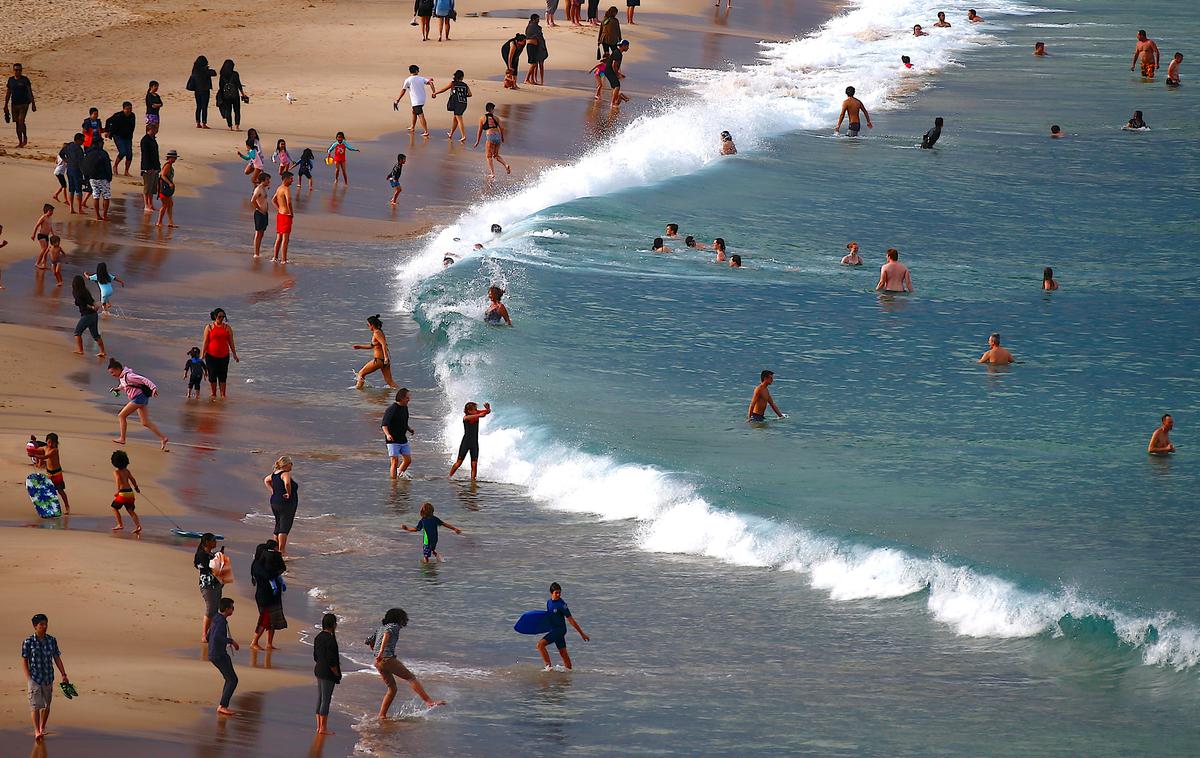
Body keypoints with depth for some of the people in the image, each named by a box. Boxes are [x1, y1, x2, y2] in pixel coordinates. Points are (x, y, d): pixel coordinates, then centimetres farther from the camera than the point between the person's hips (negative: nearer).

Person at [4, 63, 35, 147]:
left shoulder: (25, 80, -4)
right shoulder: (11, 80, 7)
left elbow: (30, 92, -2)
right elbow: (8, 93, 14)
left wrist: (33, 104, -6)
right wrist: (6, 105, 13)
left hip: (24, 103, -4)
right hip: (14, 104, 4)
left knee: (21, 121, -15)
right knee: (17, 123, 6)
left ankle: (25, 138, 6)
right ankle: (20, 142, 14)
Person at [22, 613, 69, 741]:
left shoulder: (52, 641, 3)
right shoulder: (28, 642, -7)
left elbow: (57, 659, 9)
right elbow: (24, 661, -4)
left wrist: (64, 675, 5)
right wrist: (28, 678, -11)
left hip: (48, 678, 4)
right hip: (34, 678, -4)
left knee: (46, 705, 12)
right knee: (36, 705, -12)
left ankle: (42, 728, 30)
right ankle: (37, 732, -14)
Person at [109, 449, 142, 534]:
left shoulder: (116, 471, -6)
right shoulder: (126, 471, 11)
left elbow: (118, 479, -25)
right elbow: (132, 480, 14)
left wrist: (118, 490, -30)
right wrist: (136, 488, 30)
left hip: (123, 493, -6)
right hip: (130, 492, 6)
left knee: (115, 508, 15)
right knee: (131, 510, 7)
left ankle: (120, 524, 13)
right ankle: (138, 526, -8)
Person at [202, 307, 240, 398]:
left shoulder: (227, 328, 6)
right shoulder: (209, 327, 1)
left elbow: (231, 342, 9)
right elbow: (205, 341, 0)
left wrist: (234, 355, 8)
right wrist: (203, 354, -4)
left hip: (224, 356, 1)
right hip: (211, 356, -1)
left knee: (223, 376, 1)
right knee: (212, 376, 4)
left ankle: (223, 395, 7)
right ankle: (213, 394, 16)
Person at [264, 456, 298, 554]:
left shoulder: (274, 474, 9)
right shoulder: (285, 474, -17)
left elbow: (266, 480, 28)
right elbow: (287, 483, -38)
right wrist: (289, 493, -21)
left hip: (274, 502, 9)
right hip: (286, 503, -9)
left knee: (278, 526, 18)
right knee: (284, 527, -5)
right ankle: (282, 550, -6)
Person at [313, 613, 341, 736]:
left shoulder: (318, 638, 7)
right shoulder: (330, 639, -20)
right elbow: (331, 660, -21)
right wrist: (337, 674, -10)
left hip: (318, 670, 9)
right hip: (328, 673, -9)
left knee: (320, 699, 14)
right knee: (326, 699, -2)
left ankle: (319, 726, 20)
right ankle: (323, 728, 2)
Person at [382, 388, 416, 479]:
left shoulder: (405, 408, 9)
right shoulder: (392, 409, -17)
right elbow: (384, 424, -22)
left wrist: (409, 429, 8)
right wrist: (387, 434, -38)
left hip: (403, 439, 8)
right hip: (393, 440, -8)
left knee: (408, 460, 11)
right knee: (395, 462, -10)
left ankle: (400, 473, 36)